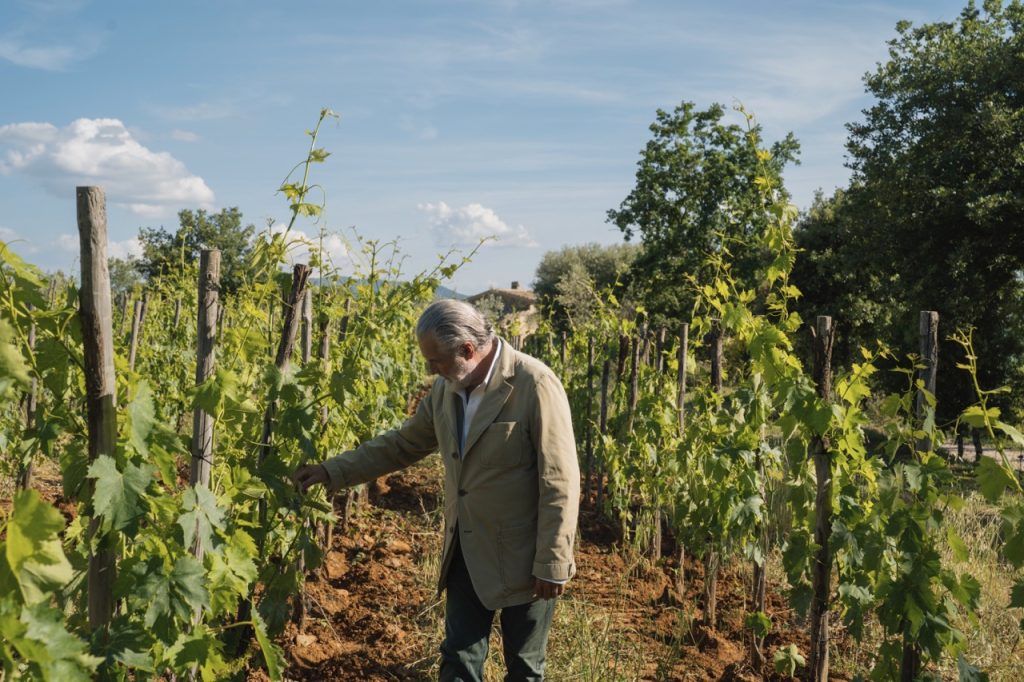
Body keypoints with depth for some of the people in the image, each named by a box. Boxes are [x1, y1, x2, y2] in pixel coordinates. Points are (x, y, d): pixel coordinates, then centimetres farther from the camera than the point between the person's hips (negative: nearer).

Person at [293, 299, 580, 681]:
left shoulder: (534, 385, -20)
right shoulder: (446, 388, 1)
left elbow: (560, 483, -19)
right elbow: (402, 444, 13)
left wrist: (553, 564, -18)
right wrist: (333, 471, 7)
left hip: (522, 557, -6)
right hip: (466, 552, 6)